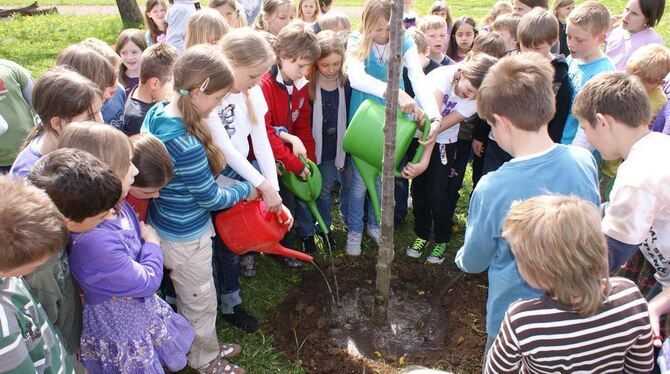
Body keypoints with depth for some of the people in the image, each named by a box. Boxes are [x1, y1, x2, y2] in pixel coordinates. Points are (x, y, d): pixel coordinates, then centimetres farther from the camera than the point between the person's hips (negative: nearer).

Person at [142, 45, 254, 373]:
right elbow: (212, 198, -21)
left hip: (165, 225, 9)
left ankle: (201, 346, 52)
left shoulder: (157, 112, -6)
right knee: (202, 303, 18)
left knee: (189, 298, 29)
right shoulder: (186, 144, -35)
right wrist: (246, 189, -5)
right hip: (186, 237, -8)